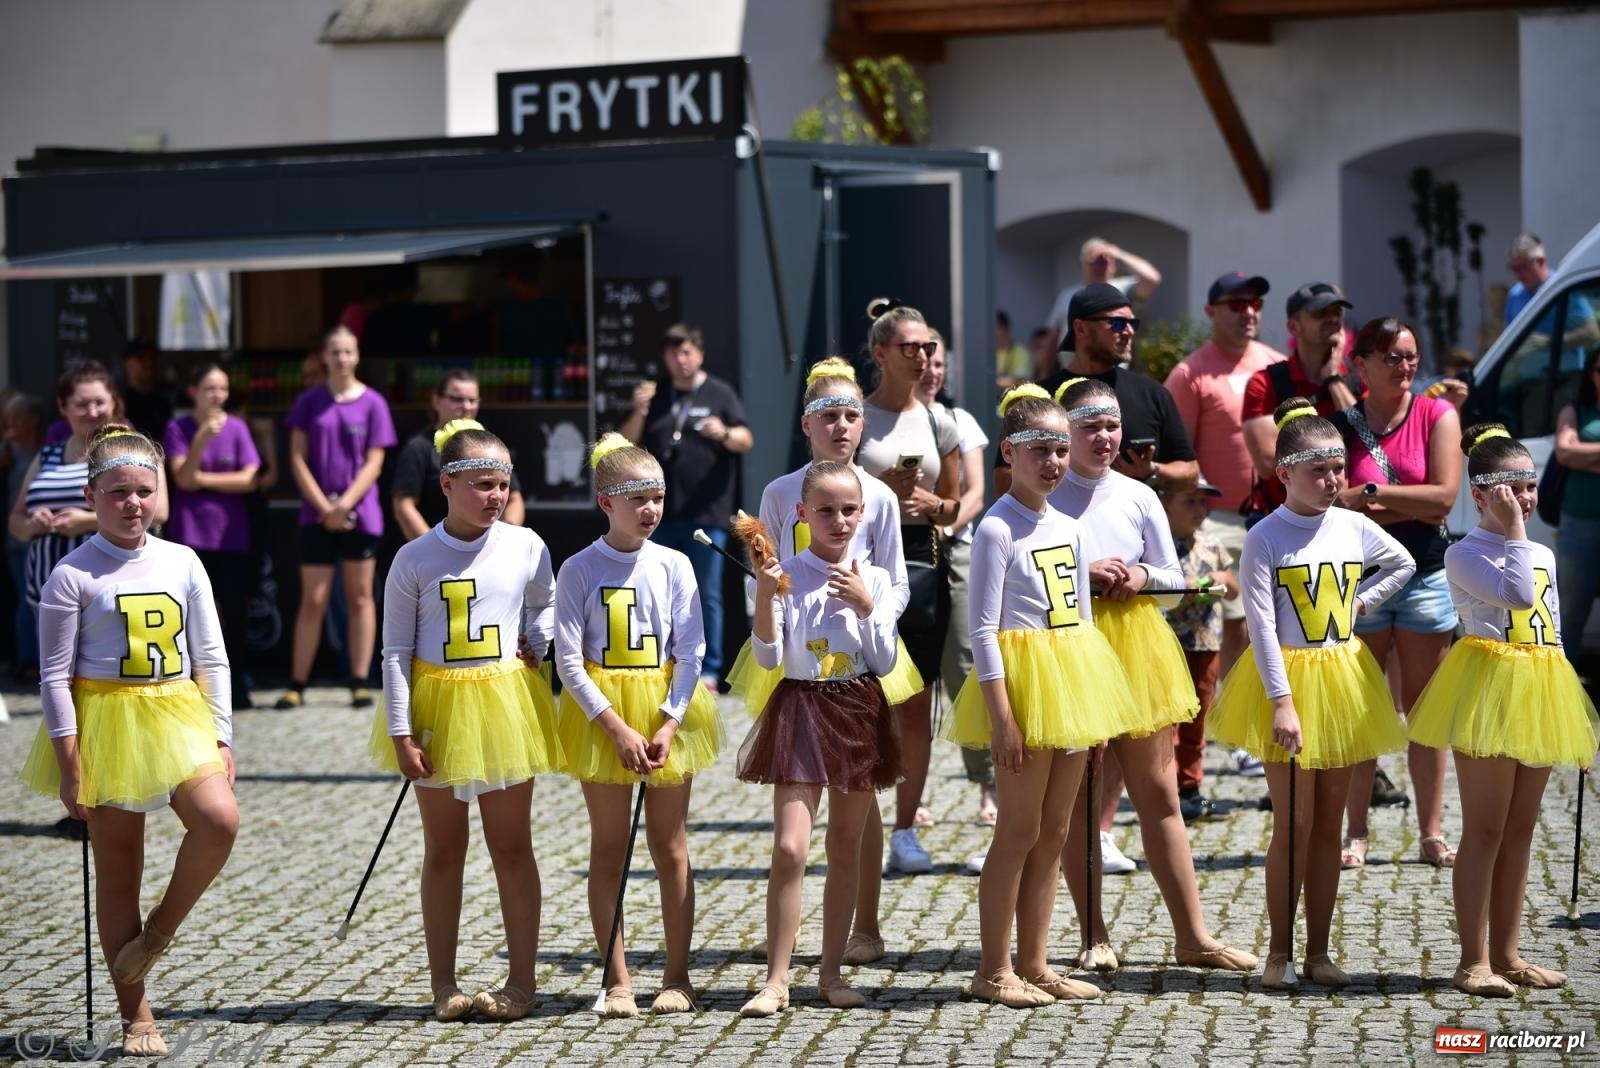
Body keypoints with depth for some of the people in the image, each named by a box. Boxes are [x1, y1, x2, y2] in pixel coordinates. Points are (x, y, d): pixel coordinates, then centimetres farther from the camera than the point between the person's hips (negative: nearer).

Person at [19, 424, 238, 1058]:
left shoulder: (182, 563, 4)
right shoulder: (73, 575, -6)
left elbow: (211, 659, 8)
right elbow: (55, 675, -6)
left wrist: (221, 738, 3)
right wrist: (69, 764, -10)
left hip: (178, 717, 3)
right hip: (105, 722, -3)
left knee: (219, 820, -22)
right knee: (117, 869, 4)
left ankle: (160, 928, 4)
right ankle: (136, 1016, 13)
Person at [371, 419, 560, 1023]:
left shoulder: (526, 548, -3)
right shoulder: (415, 560, -8)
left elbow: (546, 604, 18)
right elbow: (396, 650, -5)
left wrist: (536, 642, -2)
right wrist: (401, 733, -9)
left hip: (506, 702, 1)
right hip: (438, 706, -1)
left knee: (511, 846, 7)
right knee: (443, 849, 9)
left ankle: (521, 982, 14)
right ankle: (443, 985, 17)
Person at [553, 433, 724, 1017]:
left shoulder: (673, 566, -1)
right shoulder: (578, 571, -6)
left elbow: (691, 654, -1)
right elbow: (569, 663, -8)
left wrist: (669, 724, -12)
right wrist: (617, 728, -15)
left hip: (668, 711, 1)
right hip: (601, 715, -1)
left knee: (670, 846, 8)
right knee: (608, 849, 4)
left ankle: (677, 975, 16)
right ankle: (617, 980, 10)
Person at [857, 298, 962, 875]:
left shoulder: (939, 423, 10)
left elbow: (955, 504, 17)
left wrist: (930, 503, -4)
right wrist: (881, 490, -13)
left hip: (923, 561, 4)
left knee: (917, 707, 3)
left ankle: (906, 829, 10)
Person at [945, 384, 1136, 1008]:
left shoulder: (1068, 529, 12)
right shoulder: (997, 529, -11)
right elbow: (982, 628, -14)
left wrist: (1094, 704, 14)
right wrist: (1001, 715, -19)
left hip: (1071, 682, 8)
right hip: (1021, 680, -7)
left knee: (1053, 832, 10)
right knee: (1019, 830, -4)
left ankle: (1033, 963, 16)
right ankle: (994, 970, 3)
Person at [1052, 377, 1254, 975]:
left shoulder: (1139, 498, 6)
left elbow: (1175, 581, 11)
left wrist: (1142, 576, -9)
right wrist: (1082, 575, -16)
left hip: (1135, 644, 3)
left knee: (1159, 795, 6)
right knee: (1078, 801, 3)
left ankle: (1193, 937, 10)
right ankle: (1095, 936, 14)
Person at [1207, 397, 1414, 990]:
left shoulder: (1354, 528, 3)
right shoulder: (1265, 537, -11)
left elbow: (1403, 565, 23)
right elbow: (1262, 626, -14)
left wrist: (1361, 601, 8)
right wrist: (1282, 703, -19)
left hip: (1343, 680, 4)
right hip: (1287, 680, -4)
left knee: (1328, 824, 8)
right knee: (1293, 824, -2)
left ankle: (1318, 951, 14)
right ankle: (1280, 952, 7)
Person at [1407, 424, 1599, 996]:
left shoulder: (1543, 555, 15)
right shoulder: (1464, 554, -8)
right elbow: (1517, 593, -25)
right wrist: (1513, 530, -17)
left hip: (1539, 696, 7)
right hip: (1488, 690, -7)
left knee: (1520, 829, 10)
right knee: (1485, 829, -5)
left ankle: (1505, 953, 16)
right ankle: (1474, 960, -2)